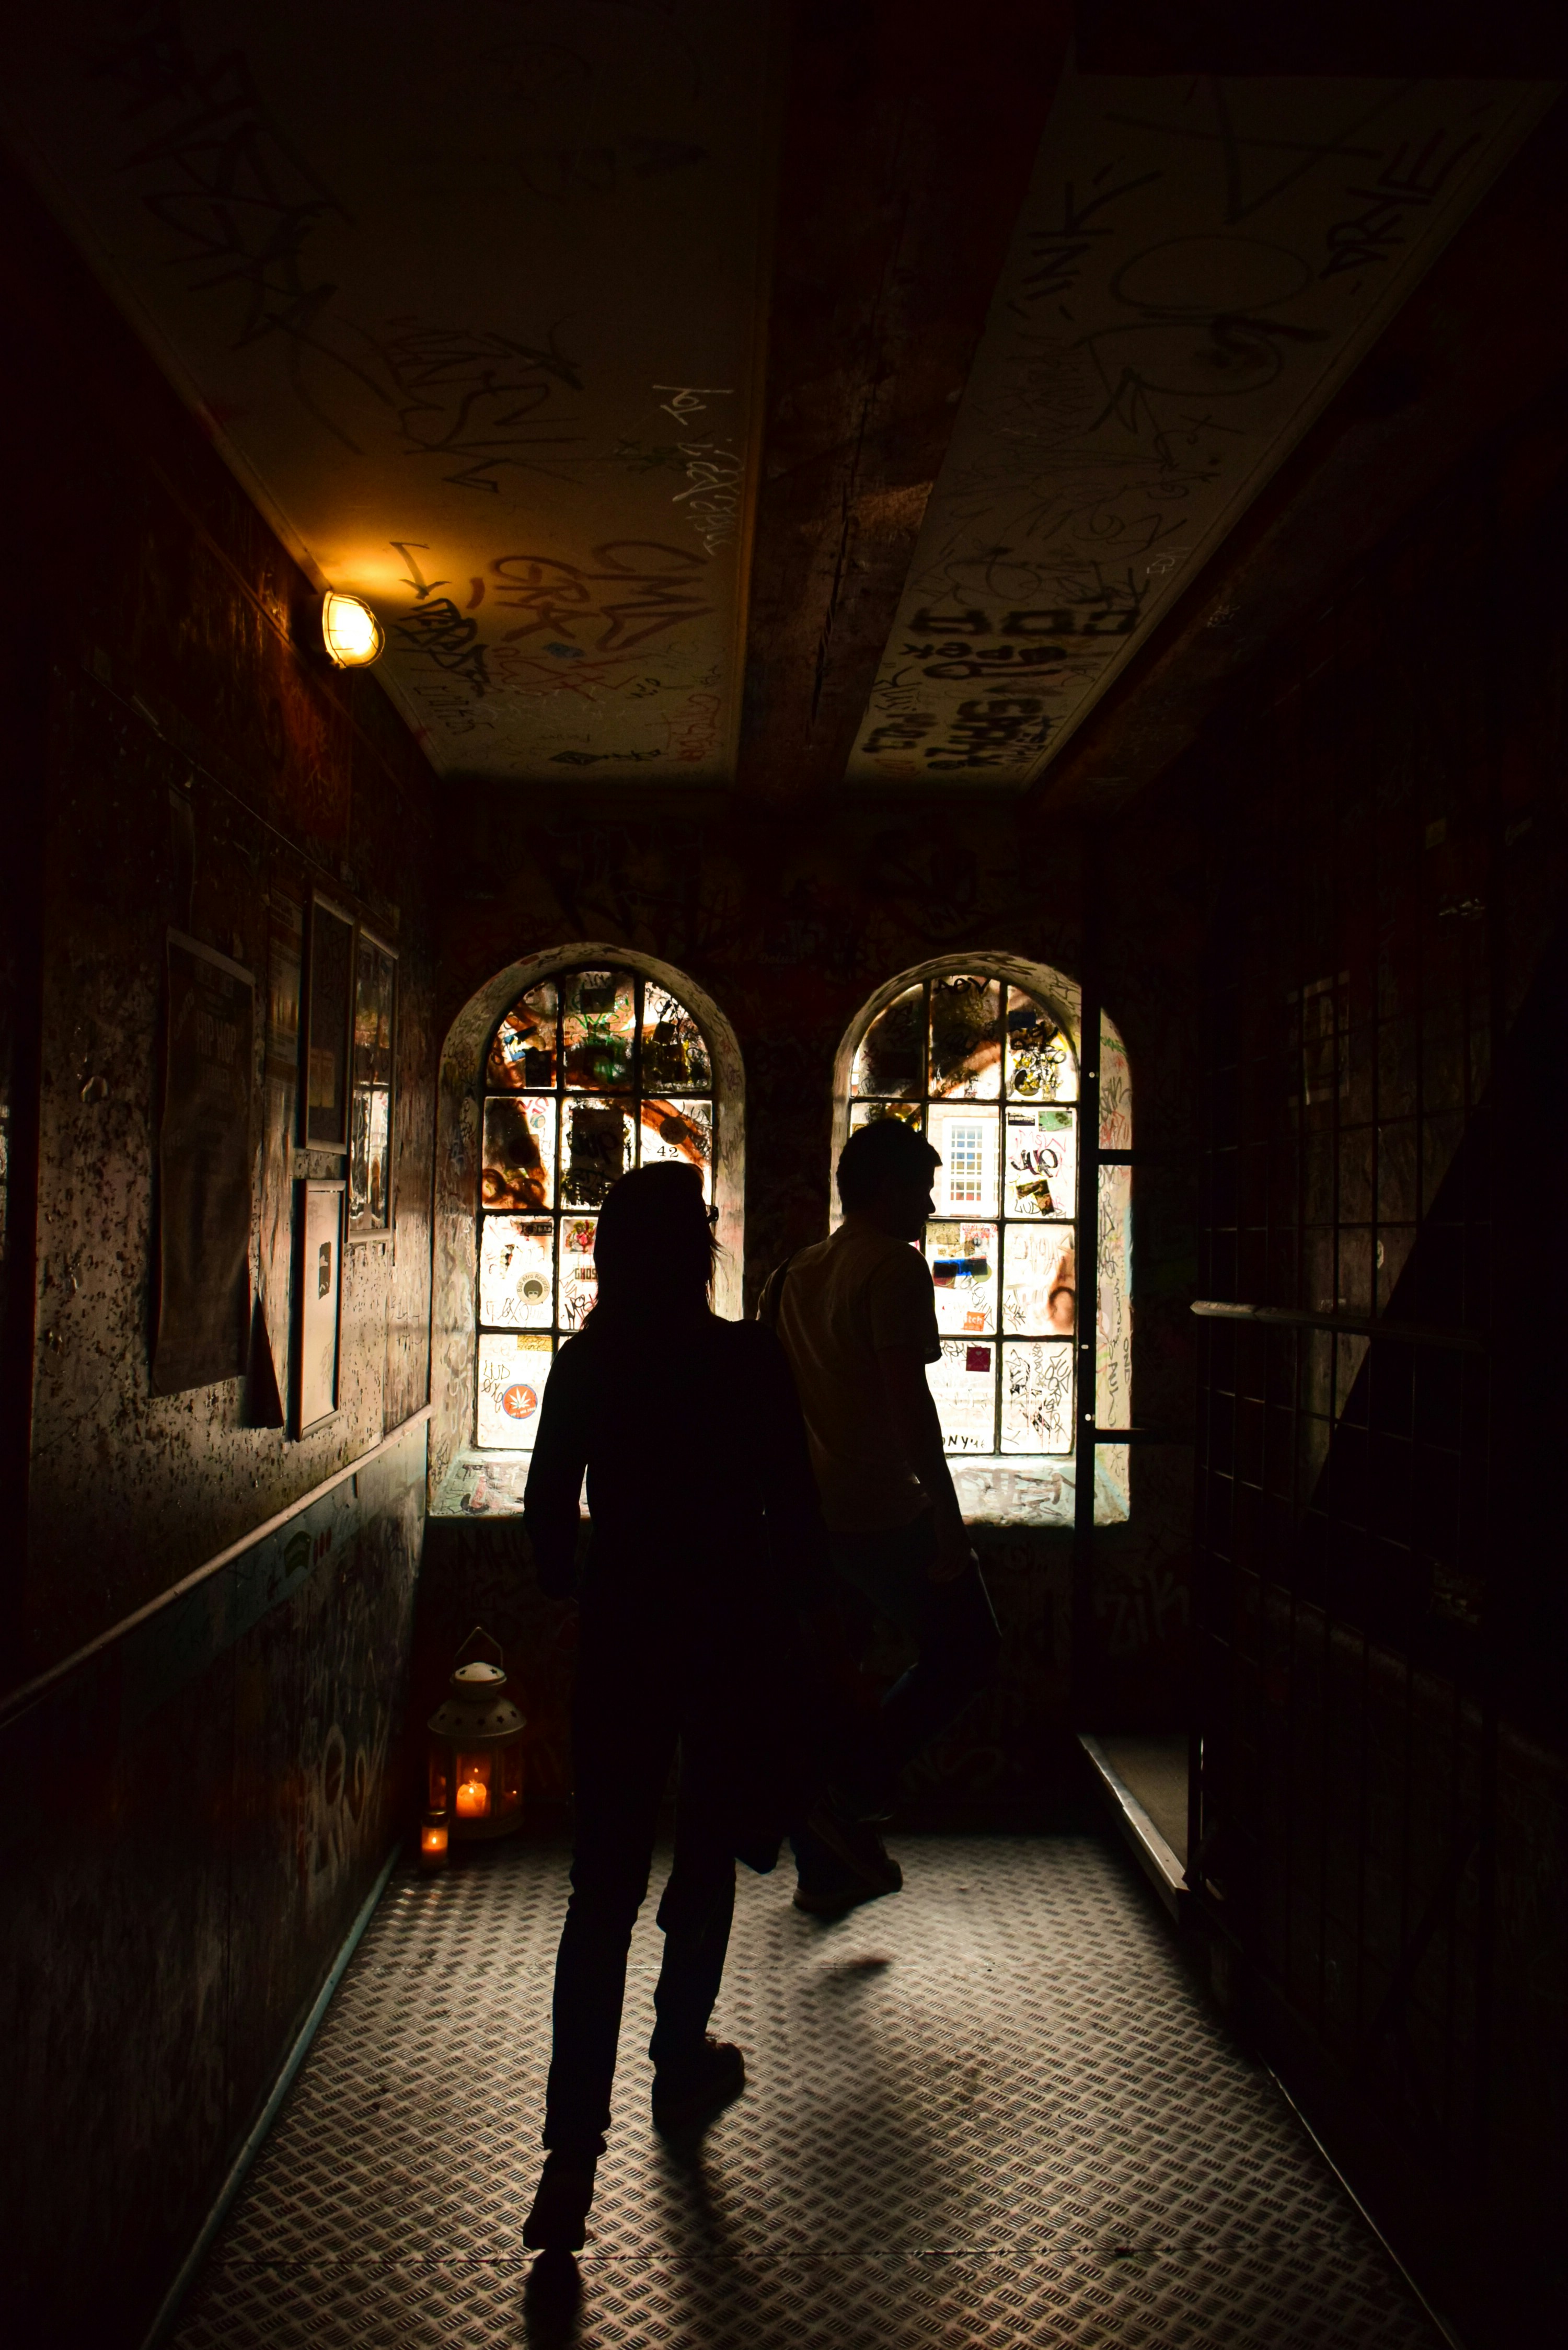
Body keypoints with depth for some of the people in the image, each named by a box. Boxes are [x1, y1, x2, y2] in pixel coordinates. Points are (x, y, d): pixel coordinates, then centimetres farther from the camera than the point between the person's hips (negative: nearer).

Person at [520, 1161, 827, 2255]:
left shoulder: (585, 1366, -4)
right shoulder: (752, 1359, -11)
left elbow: (546, 1511, 2)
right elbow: (796, 1509, -7)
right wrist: (802, 1610, 7)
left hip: (621, 1638, 1)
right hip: (734, 1633, -1)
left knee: (604, 1888, 6)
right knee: (708, 1858, 20)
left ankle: (574, 2148, 1)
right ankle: (683, 2061, 37)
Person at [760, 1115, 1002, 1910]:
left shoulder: (795, 1273, 13)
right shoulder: (893, 1265, -12)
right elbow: (907, 1398, -21)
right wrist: (947, 1514, -18)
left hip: (806, 1510, 8)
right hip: (880, 1510, -8)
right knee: (969, 1645, 9)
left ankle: (825, 1869, 25)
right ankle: (853, 1788, 0)